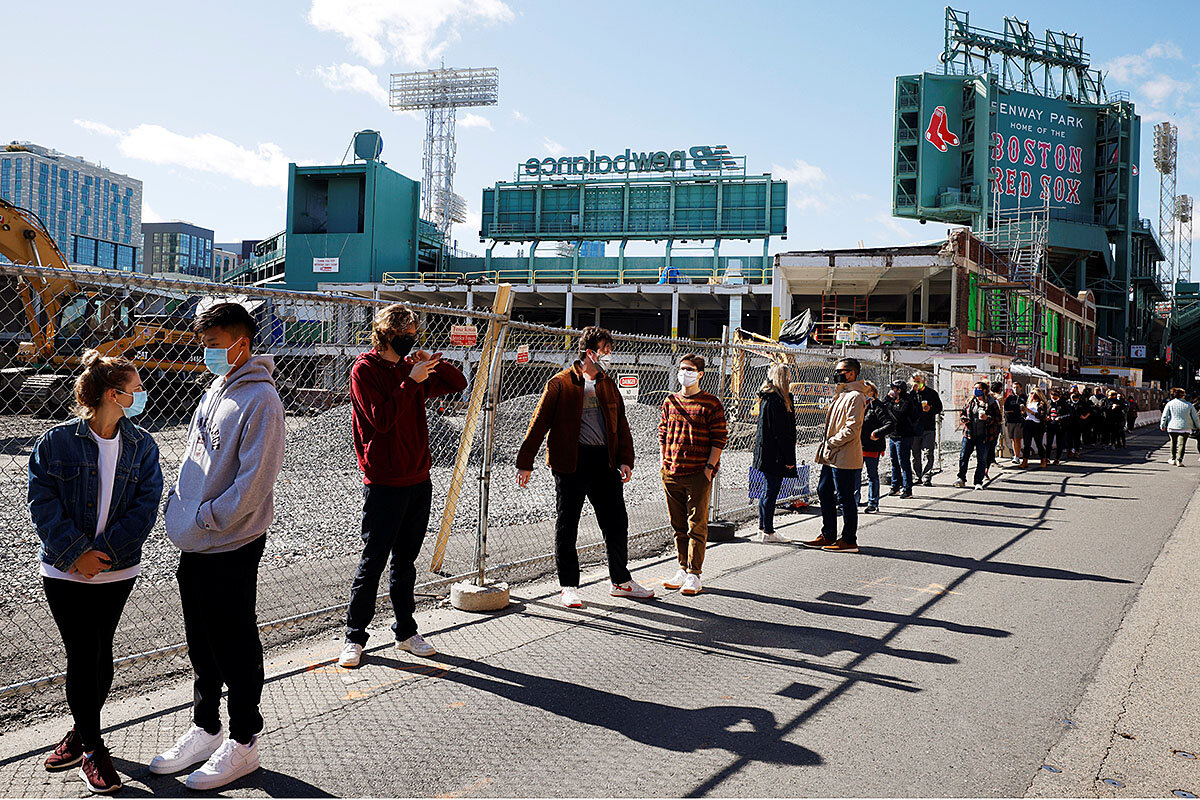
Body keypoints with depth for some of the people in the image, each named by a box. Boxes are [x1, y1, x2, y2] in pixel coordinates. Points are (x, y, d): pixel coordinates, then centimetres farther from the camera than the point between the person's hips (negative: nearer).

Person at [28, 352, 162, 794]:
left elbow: (146, 504, -5)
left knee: (100, 653, 11)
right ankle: (91, 748, 15)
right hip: (65, 570, -2)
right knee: (81, 655, 1)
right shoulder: (56, 441, -6)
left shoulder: (142, 446, 1)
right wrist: (76, 552, -17)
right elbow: (42, 501, -9)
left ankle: (83, 731, 31)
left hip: (117, 571, 2)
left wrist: (105, 552, -15)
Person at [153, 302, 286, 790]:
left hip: (232, 548, -9)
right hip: (195, 547, 9)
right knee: (202, 644, 18)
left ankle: (243, 745, 17)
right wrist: (177, 506, 9)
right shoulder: (217, 391, 12)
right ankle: (205, 731, 33)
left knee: (236, 647, 4)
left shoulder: (260, 398, -17)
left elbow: (254, 480, -21)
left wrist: (206, 519, -15)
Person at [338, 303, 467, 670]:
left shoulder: (411, 368, 11)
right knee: (373, 562, 0)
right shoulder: (365, 370, -8)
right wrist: (411, 381, -18)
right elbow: (382, 418, -19)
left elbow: (458, 383, 16)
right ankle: (354, 637, 11)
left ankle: (405, 631, 23)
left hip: (418, 481, 6)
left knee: (406, 560, 14)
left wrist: (432, 364, -1)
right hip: (384, 484, -6)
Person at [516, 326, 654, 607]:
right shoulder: (560, 383, -4)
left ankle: (620, 581, 24)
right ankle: (569, 587, 15)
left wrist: (625, 459, 5)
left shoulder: (608, 384, 14)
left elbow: (621, 423, 16)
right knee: (567, 526, 3)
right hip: (571, 462, -5)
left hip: (605, 461, 5)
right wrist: (525, 462, -7)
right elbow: (539, 423, -5)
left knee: (616, 523, 9)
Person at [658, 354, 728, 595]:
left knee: (697, 526, -2)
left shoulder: (711, 403, -2)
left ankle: (694, 575, 3)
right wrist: (663, 463, 8)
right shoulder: (670, 401, 11)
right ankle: (683, 570, 22)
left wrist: (709, 467, -10)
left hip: (699, 474, -5)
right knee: (678, 526, 11)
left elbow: (719, 439, -4)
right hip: (672, 473, 5)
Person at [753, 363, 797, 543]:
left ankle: (763, 528, 25)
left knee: (767, 491, 17)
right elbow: (780, 432, -20)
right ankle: (768, 532, 3)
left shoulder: (767, 397, 12)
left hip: (765, 452, 10)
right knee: (771, 492, -3)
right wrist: (789, 458, -18)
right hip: (775, 453, -10)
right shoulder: (777, 400, -19)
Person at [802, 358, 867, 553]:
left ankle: (849, 541, 5)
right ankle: (828, 536, 23)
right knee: (824, 492, 14)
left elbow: (853, 428, -22)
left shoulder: (855, 396, -14)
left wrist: (831, 442, -16)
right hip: (832, 456, 11)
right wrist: (826, 446, 14)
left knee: (845, 498, -3)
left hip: (845, 458, -11)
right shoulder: (841, 394, 18)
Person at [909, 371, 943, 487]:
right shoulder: (912, 393, 9)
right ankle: (917, 476, 14)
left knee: (928, 453, -6)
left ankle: (927, 477, -5)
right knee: (915, 454, 6)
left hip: (929, 428, -2)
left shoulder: (932, 392, 5)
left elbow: (939, 407, 6)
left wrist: (930, 409, -14)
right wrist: (913, 391, -11)